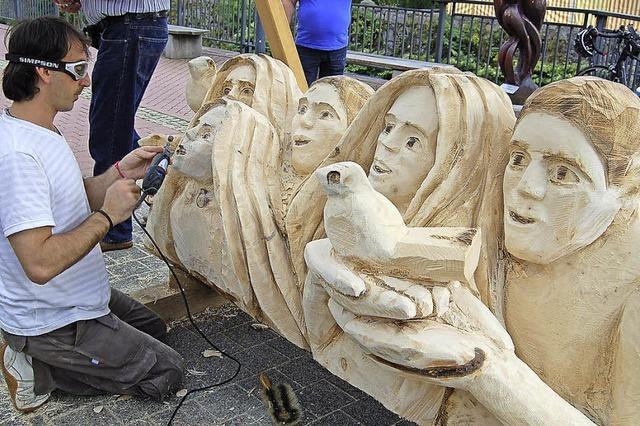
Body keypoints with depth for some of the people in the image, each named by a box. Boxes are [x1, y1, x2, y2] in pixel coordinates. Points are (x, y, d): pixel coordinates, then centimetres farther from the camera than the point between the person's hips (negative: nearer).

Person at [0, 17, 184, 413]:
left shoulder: (42, 129, 3)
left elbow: (72, 202, 11)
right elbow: (41, 263, -36)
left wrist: (120, 171, -3)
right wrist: (108, 215, -25)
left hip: (78, 297, 10)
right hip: (50, 321, -10)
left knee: (154, 328, 26)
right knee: (168, 371, 0)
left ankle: (33, 358, 16)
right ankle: (39, 370, 2)